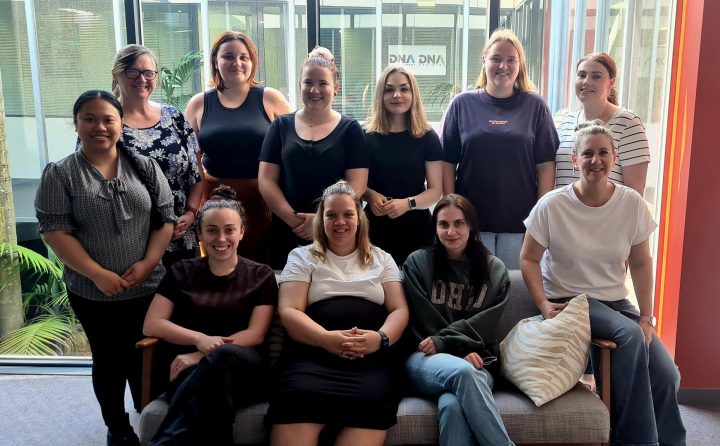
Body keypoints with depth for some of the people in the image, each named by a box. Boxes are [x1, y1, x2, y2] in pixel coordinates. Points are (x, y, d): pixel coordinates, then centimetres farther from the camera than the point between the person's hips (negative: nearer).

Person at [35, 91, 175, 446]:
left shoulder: (145, 167, 3)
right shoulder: (59, 174, -4)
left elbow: (165, 220, 2)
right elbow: (55, 231, -9)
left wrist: (147, 264, -10)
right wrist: (98, 274, -16)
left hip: (147, 288, 1)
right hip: (91, 292, -1)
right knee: (108, 360, 13)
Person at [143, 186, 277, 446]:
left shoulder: (261, 276, 15)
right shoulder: (181, 273, 19)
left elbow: (255, 335, 3)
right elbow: (151, 325, 9)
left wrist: (202, 356, -11)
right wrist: (200, 339, -10)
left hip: (245, 370, 0)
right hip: (191, 371, 0)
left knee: (223, 357, -41)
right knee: (211, 389, -42)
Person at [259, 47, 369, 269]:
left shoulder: (350, 129, 3)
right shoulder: (281, 126, 8)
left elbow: (356, 185, -5)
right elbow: (266, 180, 2)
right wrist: (292, 218, -10)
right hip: (287, 231, 2)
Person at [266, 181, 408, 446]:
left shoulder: (381, 259, 24)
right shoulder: (302, 257, 19)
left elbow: (399, 310, 14)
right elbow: (289, 311, 6)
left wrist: (380, 338, -10)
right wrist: (326, 338, -14)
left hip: (372, 356, 1)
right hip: (314, 351, -1)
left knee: (372, 401, -35)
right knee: (299, 399, -35)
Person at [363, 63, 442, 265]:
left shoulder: (427, 137, 1)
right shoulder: (366, 135, 2)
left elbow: (436, 190, 0)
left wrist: (408, 203, -17)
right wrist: (371, 195, -13)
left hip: (416, 228, 0)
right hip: (375, 227, 0)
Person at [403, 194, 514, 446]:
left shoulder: (495, 270, 10)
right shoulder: (418, 263, 6)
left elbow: (484, 325, 2)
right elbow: (423, 322, 1)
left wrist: (442, 342, -12)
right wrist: (462, 351, -9)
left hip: (476, 363, 1)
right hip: (426, 359, 0)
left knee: (453, 405, -36)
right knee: (462, 371, -37)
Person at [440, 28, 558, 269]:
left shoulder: (535, 106, 3)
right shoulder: (462, 104, 2)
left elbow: (545, 165, 2)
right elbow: (447, 162, 1)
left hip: (520, 220, 1)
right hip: (471, 218, 0)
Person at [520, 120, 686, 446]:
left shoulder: (632, 203, -3)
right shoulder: (552, 205, -11)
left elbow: (641, 264, 3)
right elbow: (529, 259, -5)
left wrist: (646, 318, -3)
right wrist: (543, 304, -17)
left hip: (616, 302, 4)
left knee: (667, 376, -15)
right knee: (629, 335, -31)